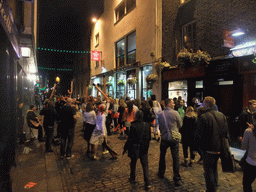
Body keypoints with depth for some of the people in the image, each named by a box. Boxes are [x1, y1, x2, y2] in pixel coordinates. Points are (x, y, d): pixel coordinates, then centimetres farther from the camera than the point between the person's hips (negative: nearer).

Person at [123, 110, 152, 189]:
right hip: (144, 148, 3)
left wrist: (125, 148, -3)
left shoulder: (133, 126, -18)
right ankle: (147, 183, 8)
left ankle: (132, 178, 36)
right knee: (145, 165, 11)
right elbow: (149, 138, 2)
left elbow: (130, 139, -15)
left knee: (133, 163, 18)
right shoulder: (147, 125, -6)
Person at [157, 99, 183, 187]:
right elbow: (180, 125, 0)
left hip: (164, 138, 3)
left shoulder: (160, 114, -3)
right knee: (175, 158, 4)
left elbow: (159, 126, 6)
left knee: (162, 156, 20)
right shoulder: (175, 113, -12)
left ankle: (161, 173, 34)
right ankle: (177, 179, 9)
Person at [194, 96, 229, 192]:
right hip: (220, 148, 8)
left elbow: (199, 135, -17)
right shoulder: (222, 115, 1)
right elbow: (226, 132, 9)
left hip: (209, 149, -8)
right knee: (214, 168, 26)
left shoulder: (203, 117, -20)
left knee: (208, 171, 7)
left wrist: (195, 147, -3)